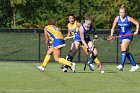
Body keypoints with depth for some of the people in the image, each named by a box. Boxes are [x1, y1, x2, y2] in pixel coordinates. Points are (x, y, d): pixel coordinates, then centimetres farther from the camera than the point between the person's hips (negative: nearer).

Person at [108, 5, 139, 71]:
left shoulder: (128, 18, -10)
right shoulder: (117, 18, -1)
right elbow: (113, 27, 3)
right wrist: (111, 35, -11)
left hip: (128, 35, -5)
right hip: (121, 36, 5)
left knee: (123, 50, -21)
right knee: (127, 52, 8)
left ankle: (122, 65, -29)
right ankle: (134, 65, 18)